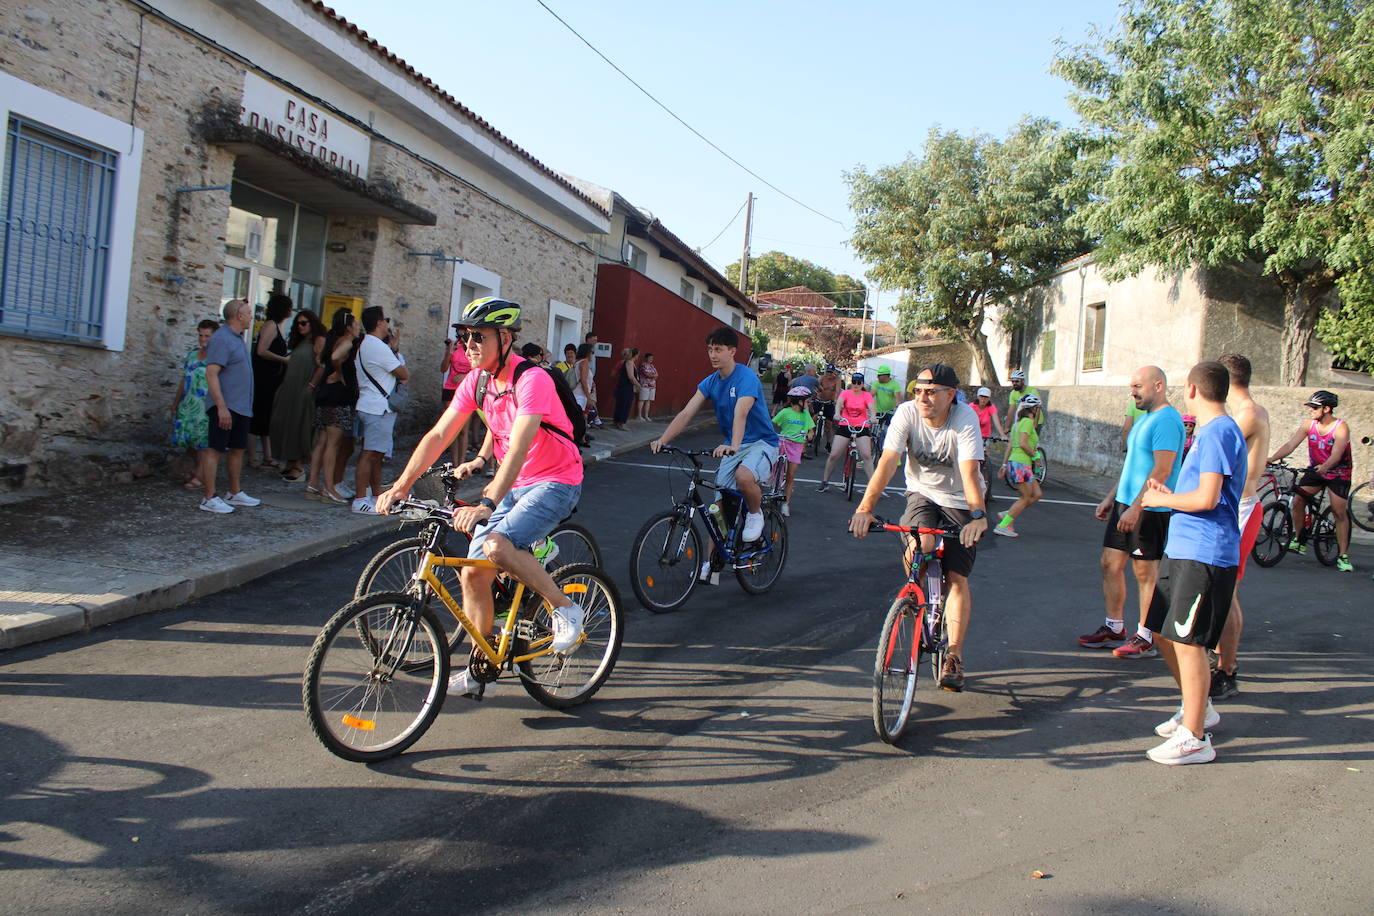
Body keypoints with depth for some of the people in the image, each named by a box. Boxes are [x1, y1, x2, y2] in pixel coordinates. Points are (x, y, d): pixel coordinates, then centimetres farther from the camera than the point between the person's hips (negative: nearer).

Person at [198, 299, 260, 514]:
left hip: (241, 407, 10)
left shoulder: (236, 338, 17)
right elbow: (211, 374, -20)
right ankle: (209, 498, -1)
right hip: (225, 407, -10)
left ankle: (235, 493, 25)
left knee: (238, 449, 15)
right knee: (214, 449, -4)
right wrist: (222, 407, -25)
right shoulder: (222, 338, -13)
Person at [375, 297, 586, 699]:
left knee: (497, 545, -31)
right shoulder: (477, 381, 0)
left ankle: (565, 609, -9)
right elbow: (438, 435, -3)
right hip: (512, 483, 8)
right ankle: (478, 669, 18)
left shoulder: (532, 380, -23)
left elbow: (519, 448, -34)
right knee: (473, 572, 1)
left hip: (555, 483, -7)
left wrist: (486, 505, -44)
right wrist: (401, 485, -14)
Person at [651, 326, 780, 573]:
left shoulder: (746, 377, -19)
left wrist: (733, 446, -52)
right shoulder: (710, 382, 1)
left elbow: (740, 413, -35)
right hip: (732, 447, 7)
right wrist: (662, 440, -22)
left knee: (744, 476, -37)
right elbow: (686, 413, -8)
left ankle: (755, 513, -5)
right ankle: (712, 561, 11)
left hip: (761, 442, -6)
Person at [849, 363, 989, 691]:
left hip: (960, 502, -1)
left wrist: (978, 515, -51)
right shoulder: (907, 412, -20)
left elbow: (969, 471, -36)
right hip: (922, 494, 2)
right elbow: (887, 462, -29)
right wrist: (865, 508, -40)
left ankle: (954, 658, 2)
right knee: (919, 547, -28)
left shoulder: (965, 418, -25)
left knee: (957, 577, -8)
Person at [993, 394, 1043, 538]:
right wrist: (1035, 455, -8)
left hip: (1014, 462, 10)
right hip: (1021, 463, -10)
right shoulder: (1027, 421, -11)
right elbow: (1023, 444, -21)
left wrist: (1004, 464, 19)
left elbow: (1010, 446, 18)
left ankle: (1008, 514, 10)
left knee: (1037, 495, 11)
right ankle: (1003, 526, -3)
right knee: (1026, 498, -2)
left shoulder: (1018, 423, 17)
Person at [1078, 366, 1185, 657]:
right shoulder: (1145, 419, 15)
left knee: (1145, 573, 0)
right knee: (1111, 564, 11)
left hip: (1149, 509, -9)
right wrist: (1111, 498, 20)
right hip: (1125, 503, 10)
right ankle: (1114, 629, 21)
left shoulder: (1167, 421, -16)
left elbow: (1162, 471, -22)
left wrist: (1136, 508, -24)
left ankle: (1146, 639, 11)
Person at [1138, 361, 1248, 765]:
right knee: (1165, 633, 17)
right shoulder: (1211, 432, 17)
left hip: (1204, 555, -10)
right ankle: (1196, 708, 33)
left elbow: (1207, 498, -22)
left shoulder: (1218, 432, -15)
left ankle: (1194, 737, 3)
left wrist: (1161, 500, -9)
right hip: (1182, 549, 10)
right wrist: (1168, 493, 16)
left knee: (1187, 641, -6)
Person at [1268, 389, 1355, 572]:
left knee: (1340, 513, -8)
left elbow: (1336, 454, -32)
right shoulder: (1308, 425, -7)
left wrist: (1325, 466, -52)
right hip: (1315, 470, 4)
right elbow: (1290, 445, -14)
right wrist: (1271, 458, -30)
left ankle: (1343, 556, 0)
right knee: (1297, 500, -12)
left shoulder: (1341, 428, -19)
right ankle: (1299, 541, 5)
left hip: (1338, 473, -4)